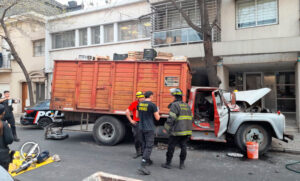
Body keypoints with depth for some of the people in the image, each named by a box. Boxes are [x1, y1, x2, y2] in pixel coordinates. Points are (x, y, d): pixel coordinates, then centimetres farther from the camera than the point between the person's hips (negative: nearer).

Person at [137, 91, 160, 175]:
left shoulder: (140, 104, 5)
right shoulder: (152, 105, -13)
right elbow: (157, 118, -7)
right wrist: (157, 113, 13)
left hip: (141, 127, 7)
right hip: (149, 129, -7)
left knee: (144, 145, 19)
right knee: (149, 147, -5)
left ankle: (147, 160, 35)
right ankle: (142, 167, -12)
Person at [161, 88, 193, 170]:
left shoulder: (175, 105, -10)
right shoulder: (187, 106, 14)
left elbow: (171, 118, -17)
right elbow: (191, 119, 17)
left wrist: (167, 128, -7)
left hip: (177, 131, -7)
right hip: (187, 131, 7)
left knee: (171, 147, 5)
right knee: (183, 147, 14)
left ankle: (168, 163, 14)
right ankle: (182, 164, 20)